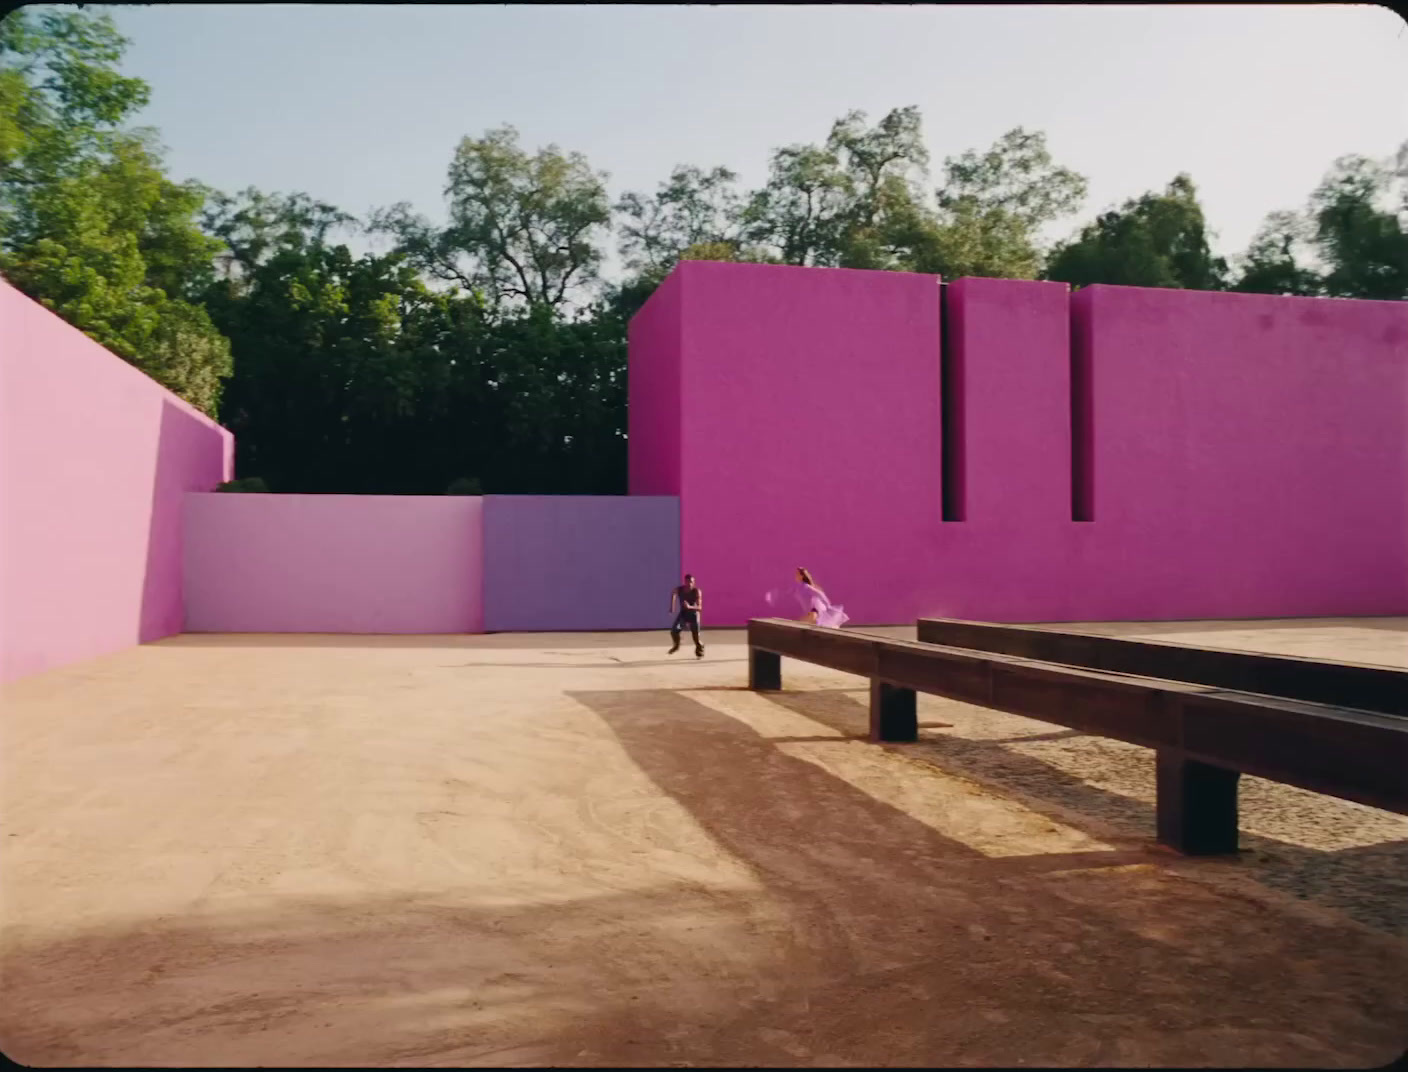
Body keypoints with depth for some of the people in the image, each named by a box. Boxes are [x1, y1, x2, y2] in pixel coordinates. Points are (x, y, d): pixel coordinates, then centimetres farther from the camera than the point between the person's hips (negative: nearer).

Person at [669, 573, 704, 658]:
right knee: (674, 630, -16)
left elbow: (699, 607, -27)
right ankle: (676, 645, 13)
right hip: (683, 613, 2)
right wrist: (672, 607, -6)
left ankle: (699, 652, 23)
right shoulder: (679, 590, -17)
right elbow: (673, 594, 2)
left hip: (693, 614, -2)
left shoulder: (697, 592, -23)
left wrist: (690, 607, -44)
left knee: (696, 636, -4)